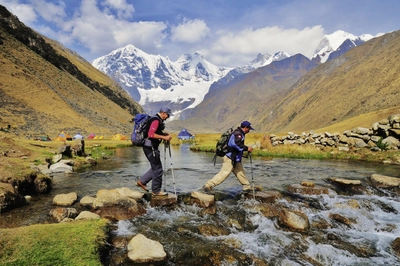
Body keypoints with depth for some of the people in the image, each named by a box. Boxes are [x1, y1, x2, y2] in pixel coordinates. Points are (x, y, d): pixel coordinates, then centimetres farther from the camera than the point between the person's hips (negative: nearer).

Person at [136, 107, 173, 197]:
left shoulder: (158, 120, 17)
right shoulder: (156, 120, -16)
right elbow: (151, 134, -26)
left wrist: (165, 134, 13)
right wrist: (164, 137, -21)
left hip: (152, 147, 11)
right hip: (150, 147, -11)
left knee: (155, 168, 17)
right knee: (158, 169, -3)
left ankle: (141, 181, 24)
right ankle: (156, 191, 8)